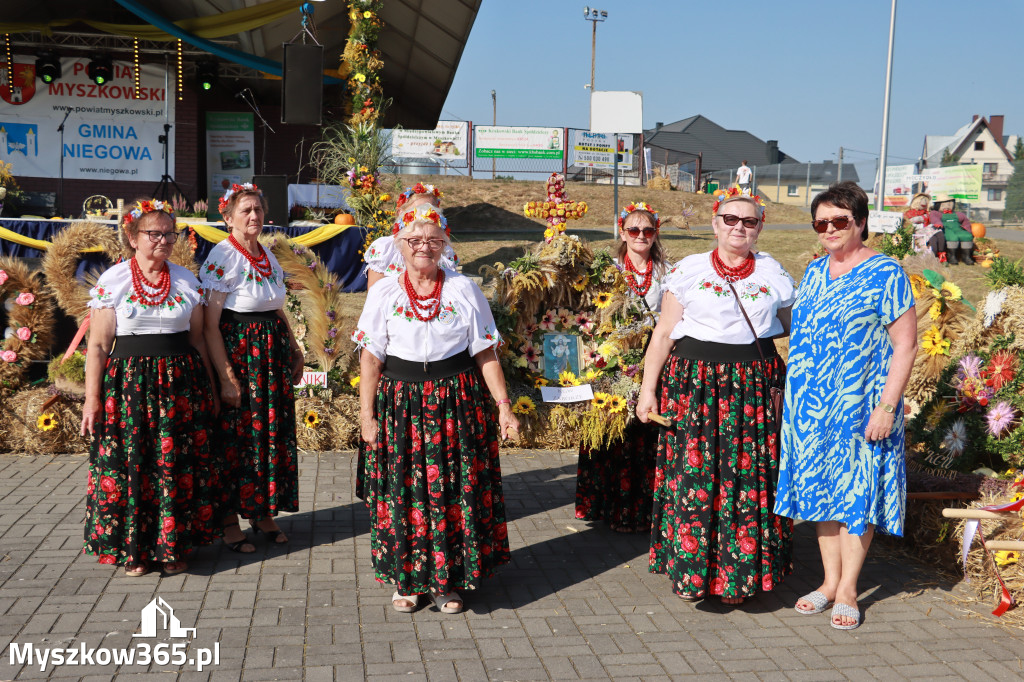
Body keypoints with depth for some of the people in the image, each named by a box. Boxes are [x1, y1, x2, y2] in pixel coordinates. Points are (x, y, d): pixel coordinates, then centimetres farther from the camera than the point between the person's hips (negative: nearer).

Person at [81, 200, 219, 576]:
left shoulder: (187, 280, 8)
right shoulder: (111, 281, -1)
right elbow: (98, 346, -2)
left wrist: (209, 389, 12)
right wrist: (92, 398, -7)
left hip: (180, 383, 2)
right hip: (128, 384, -2)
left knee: (177, 465, 4)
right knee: (129, 463, 0)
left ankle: (174, 547, 17)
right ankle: (134, 549, 15)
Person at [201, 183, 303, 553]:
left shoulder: (268, 256, 11)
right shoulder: (222, 256, -12)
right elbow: (210, 325, -16)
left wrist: (294, 350, 15)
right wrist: (226, 377, -19)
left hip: (272, 351, 7)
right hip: (237, 351, -7)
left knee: (274, 431, 11)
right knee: (235, 436, 0)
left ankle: (264, 512, 25)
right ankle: (229, 521, 13)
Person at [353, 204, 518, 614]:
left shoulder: (464, 289, 5)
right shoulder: (384, 293, 4)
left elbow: (486, 353, 4)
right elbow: (370, 359, 1)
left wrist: (503, 406, -1)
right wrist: (367, 416, -4)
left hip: (457, 402, 0)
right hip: (400, 403, 0)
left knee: (454, 490, 2)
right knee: (403, 491, 2)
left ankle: (449, 580, 17)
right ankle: (406, 580, 18)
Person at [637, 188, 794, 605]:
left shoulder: (774, 274, 10)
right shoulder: (688, 270, 4)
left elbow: (791, 327, 22)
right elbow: (664, 334, 3)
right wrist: (648, 388, -2)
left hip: (754, 387, 2)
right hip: (694, 384, -2)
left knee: (750, 480, 3)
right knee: (693, 475, -3)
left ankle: (741, 574, 17)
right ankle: (691, 567, 12)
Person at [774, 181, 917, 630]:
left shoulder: (886, 275, -9)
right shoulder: (814, 272, 10)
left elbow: (905, 345, -11)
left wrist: (886, 407, -17)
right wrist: (792, 393, 13)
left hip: (861, 406, -6)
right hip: (812, 406, 6)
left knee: (856, 491, 3)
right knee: (822, 488, 12)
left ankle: (847, 589, 16)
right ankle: (830, 580, 25)